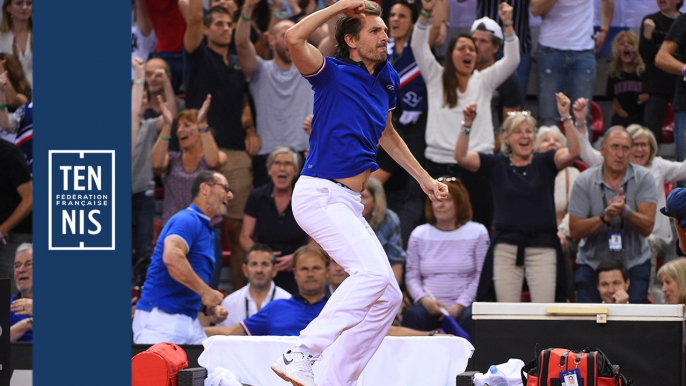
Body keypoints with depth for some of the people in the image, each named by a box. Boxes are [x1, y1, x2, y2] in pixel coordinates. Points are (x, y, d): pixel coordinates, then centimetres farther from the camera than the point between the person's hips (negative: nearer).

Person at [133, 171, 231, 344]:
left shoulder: (207, 229, 21)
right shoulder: (187, 220, -9)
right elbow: (172, 257, -28)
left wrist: (211, 307, 11)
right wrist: (206, 292, -23)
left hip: (189, 321, 9)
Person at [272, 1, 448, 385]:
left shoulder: (387, 80, 16)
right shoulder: (333, 74, -6)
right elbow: (294, 38, -25)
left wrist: (425, 179, 34)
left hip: (350, 205, 9)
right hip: (319, 194, -9)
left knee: (388, 298, 7)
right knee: (374, 272, -27)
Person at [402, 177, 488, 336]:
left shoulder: (477, 232, 7)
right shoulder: (419, 234, 14)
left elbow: (481, 277, 1)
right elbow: (412, 276, 11)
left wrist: (459, 306, -12)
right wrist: (424, 299, -10)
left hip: (464, 306, -1)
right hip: (429, 306, 1)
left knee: (471, 318, -36)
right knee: (412, 315, -32)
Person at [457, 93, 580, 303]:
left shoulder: (545, 162, 7)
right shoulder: (496, 164, 8)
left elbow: (573, 153, -10)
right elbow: (461, 157, -4)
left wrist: (566, 118, -21)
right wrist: (467, 124, -17)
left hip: (542, 247, -1)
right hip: (506, 246, 1)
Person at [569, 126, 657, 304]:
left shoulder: (643, 178, -5)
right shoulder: (584, 181, -5)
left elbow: (647, 227, -13)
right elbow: (575, 231, -9)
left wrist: (625, 211, -32)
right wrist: (605, 217, -25)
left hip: (634, 264, 0)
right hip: (592, 264, 0)